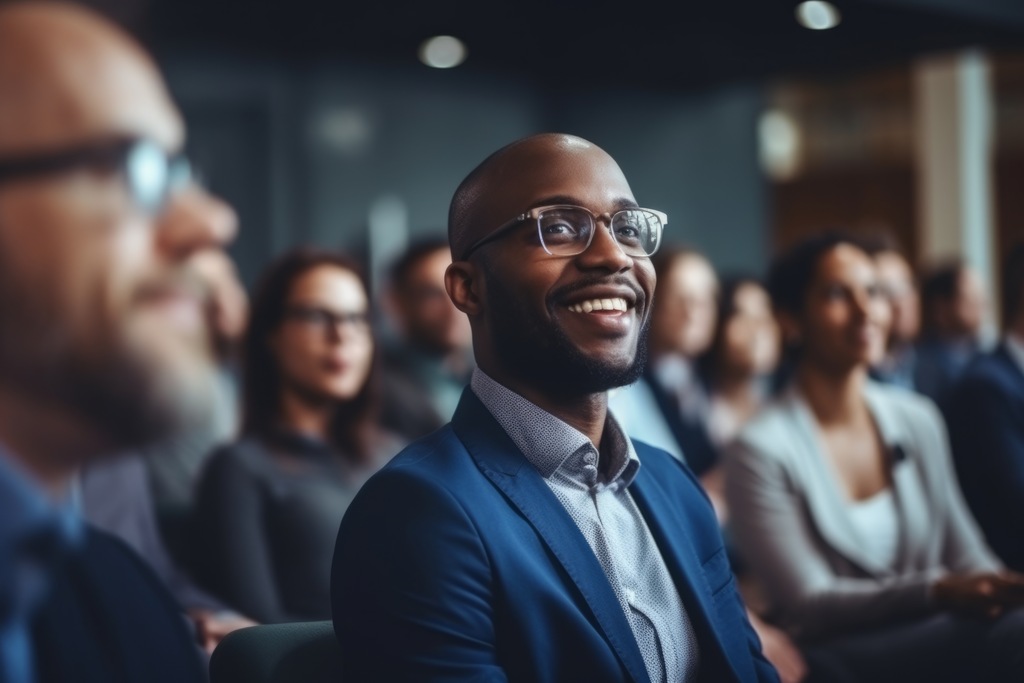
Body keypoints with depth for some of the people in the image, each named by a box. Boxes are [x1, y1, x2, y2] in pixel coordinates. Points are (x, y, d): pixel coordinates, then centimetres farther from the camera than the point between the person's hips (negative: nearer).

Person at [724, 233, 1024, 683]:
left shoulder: (918, 420, 9)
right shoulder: (760, 450, -10)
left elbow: (963, 550, 11)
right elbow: (809, 605, -13)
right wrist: (936, 592, -27)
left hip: (926, 636, 6)